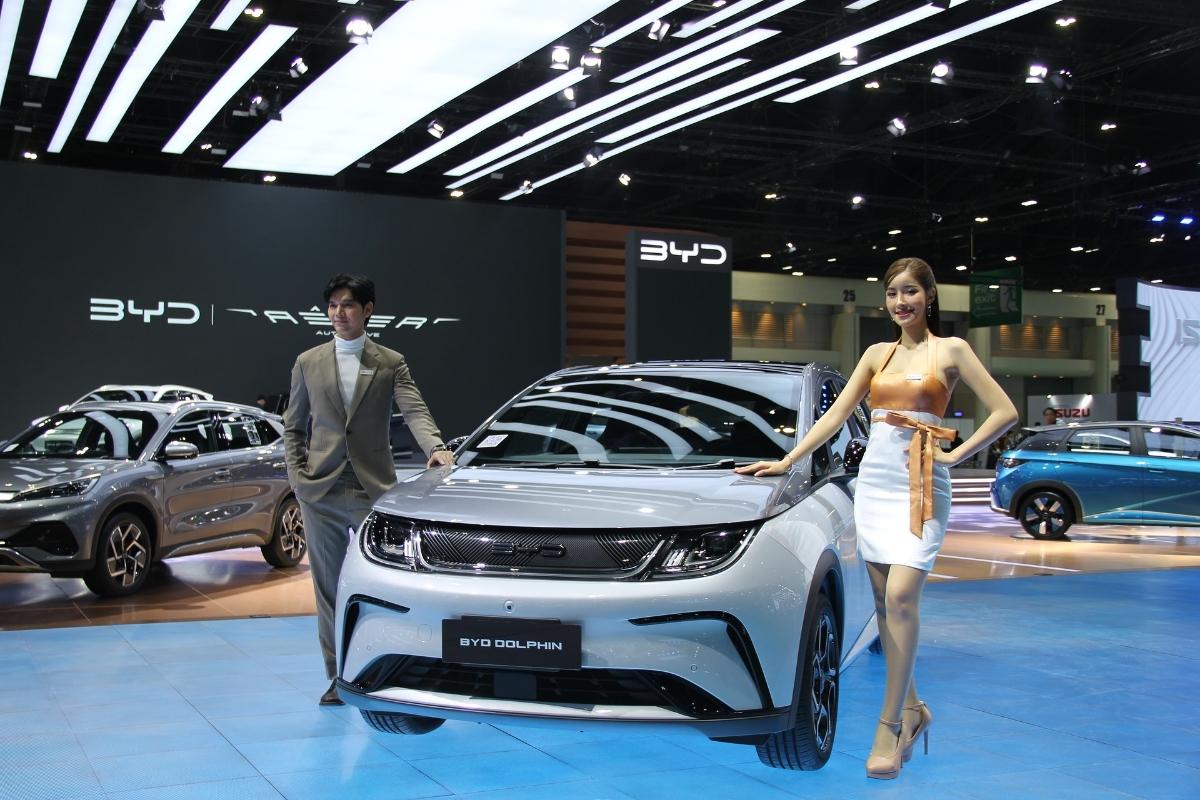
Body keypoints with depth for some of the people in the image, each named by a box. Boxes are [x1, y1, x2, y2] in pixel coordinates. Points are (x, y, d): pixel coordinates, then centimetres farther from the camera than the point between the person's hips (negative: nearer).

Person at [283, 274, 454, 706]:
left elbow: (415, 412, -8)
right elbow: (293, 426, 14)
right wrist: (297, 474, 1)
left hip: (373, 489, -1)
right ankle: (337, 675, 15)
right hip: (321, 491, 2)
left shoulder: (391, 363, 5)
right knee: (329, 586, 6)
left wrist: (435, 447, -27)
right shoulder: (308, 363, 9)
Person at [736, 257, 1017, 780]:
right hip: (874, 481, 5)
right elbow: (836, 415, 14)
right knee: (886, 603, 5)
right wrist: (786, 461, 7)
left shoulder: (950, 350, 2)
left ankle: (889, 725, -14)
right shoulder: (877, 354, 14)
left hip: (920, 486, -5)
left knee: (901, 596, -18)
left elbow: (1004, 411, -1)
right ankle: (911, 709, 18)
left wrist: (955, 456, -7)